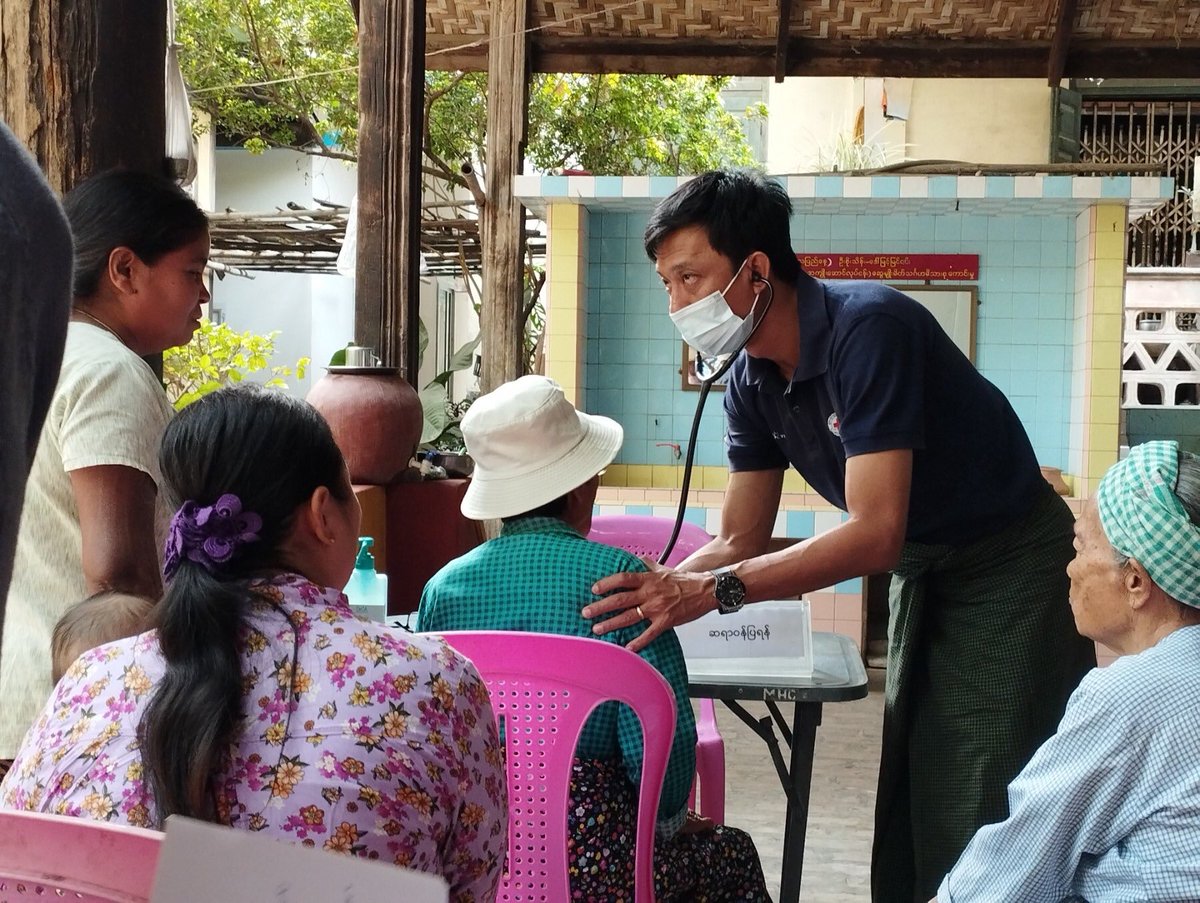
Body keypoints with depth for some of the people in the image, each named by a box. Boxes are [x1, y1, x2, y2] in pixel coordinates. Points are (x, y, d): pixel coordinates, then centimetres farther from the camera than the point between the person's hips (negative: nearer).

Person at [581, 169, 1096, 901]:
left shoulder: (868, 329, -28)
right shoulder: (753, 381, -3)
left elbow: (875, 534, -34)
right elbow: (741, 543, 1)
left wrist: (715, 591, -40)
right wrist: (650, 590, -16)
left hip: (1012, 567, -8)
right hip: (924, 572, 8)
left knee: (981, 817, -10)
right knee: (906, 804, 11)